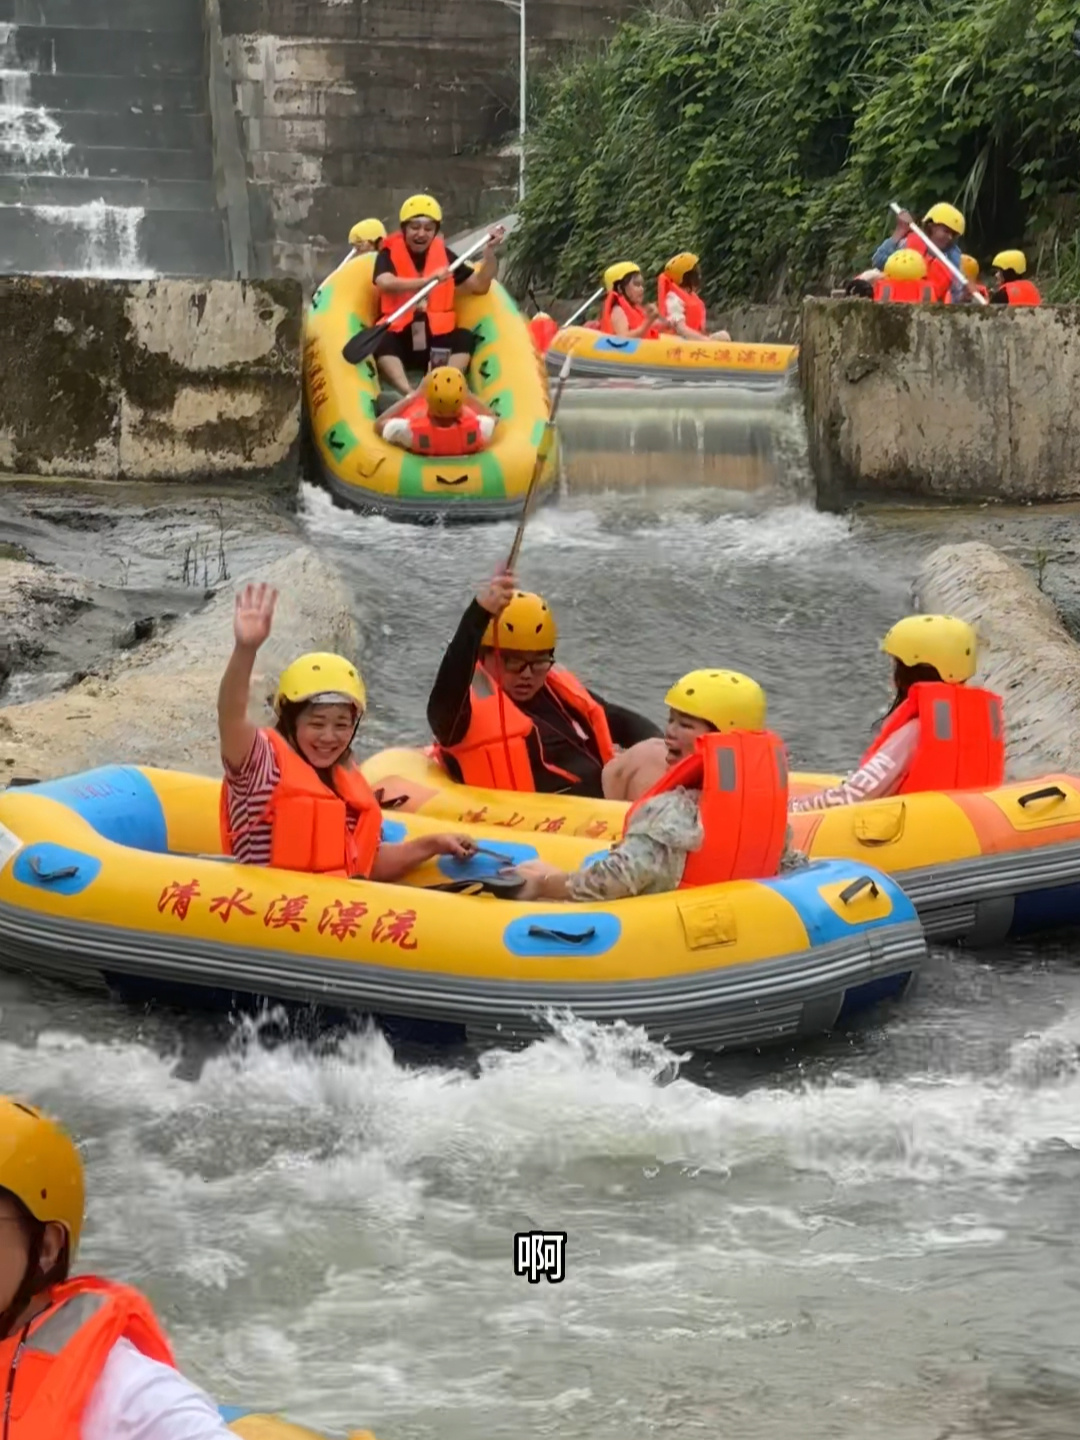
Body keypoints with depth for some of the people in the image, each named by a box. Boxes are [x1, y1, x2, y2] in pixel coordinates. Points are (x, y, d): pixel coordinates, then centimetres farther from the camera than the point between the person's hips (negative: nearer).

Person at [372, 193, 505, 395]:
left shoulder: (443, 254, 7)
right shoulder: (390, 253, -3)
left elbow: (479, 286, 10)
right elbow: (385, 283, -26)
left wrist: (489, 252, -4)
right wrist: (427, 280, -36)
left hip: (436, 341, 3)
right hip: (400, 341, -3)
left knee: (465, 339, -23)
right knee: (382, 341, -33)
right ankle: (409, 393, -48)